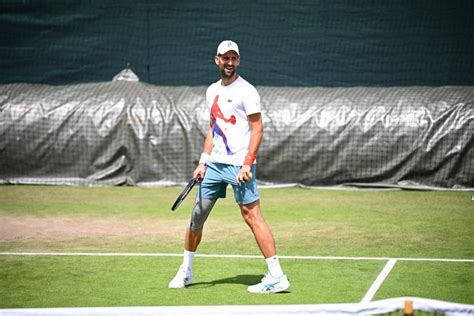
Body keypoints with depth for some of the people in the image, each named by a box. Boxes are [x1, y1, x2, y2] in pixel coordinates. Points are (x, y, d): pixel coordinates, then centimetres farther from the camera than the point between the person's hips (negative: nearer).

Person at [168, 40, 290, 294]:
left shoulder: (246, 91, -7)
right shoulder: (212, 91, 15)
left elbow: (257, 129, -11)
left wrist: (247, 164, -19)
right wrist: (203, 161, 12)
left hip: (239, 165, -7)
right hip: (214, 164, 7)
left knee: (252, 216, -13)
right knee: (197, 216, 9)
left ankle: (277, 277, -13)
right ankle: (185, 272, 23)